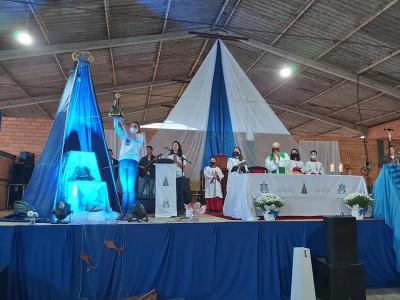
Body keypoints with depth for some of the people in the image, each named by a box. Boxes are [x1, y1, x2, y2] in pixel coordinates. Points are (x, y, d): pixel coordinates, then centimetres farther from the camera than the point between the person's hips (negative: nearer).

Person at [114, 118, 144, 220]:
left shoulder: (140, 136, 13)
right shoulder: (124, 136, 27)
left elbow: (130, 136, -6)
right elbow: (116, 127, 15)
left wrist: (122, 122, -7)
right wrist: (116, 118, -2)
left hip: (132, 162, -5)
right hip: (122, 162, 5)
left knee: (130, 189, -9)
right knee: (124, 189, 3)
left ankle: (129, 212, -9)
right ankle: (123, 211, 3)